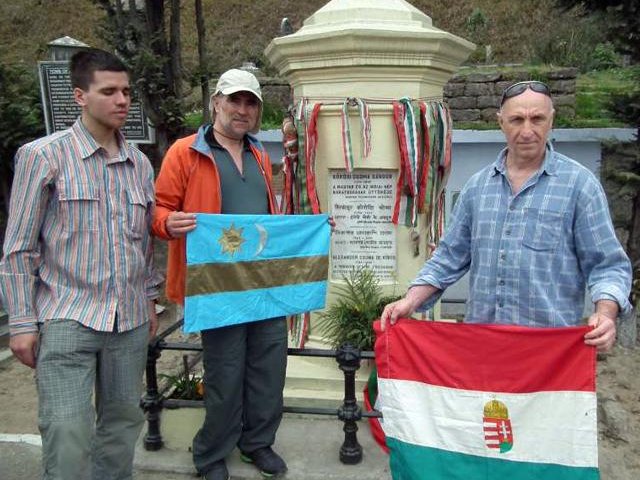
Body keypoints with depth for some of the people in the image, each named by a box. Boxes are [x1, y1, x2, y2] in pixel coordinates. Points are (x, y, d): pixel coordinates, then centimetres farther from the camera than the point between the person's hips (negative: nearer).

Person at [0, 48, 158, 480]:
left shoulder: (140, 163, 9)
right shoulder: (43, 156, -5)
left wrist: (149, 300, 16)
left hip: (130, 321, 5)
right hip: (66, 319, -4)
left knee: (123, 422, 13)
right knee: (68, 436, -5)